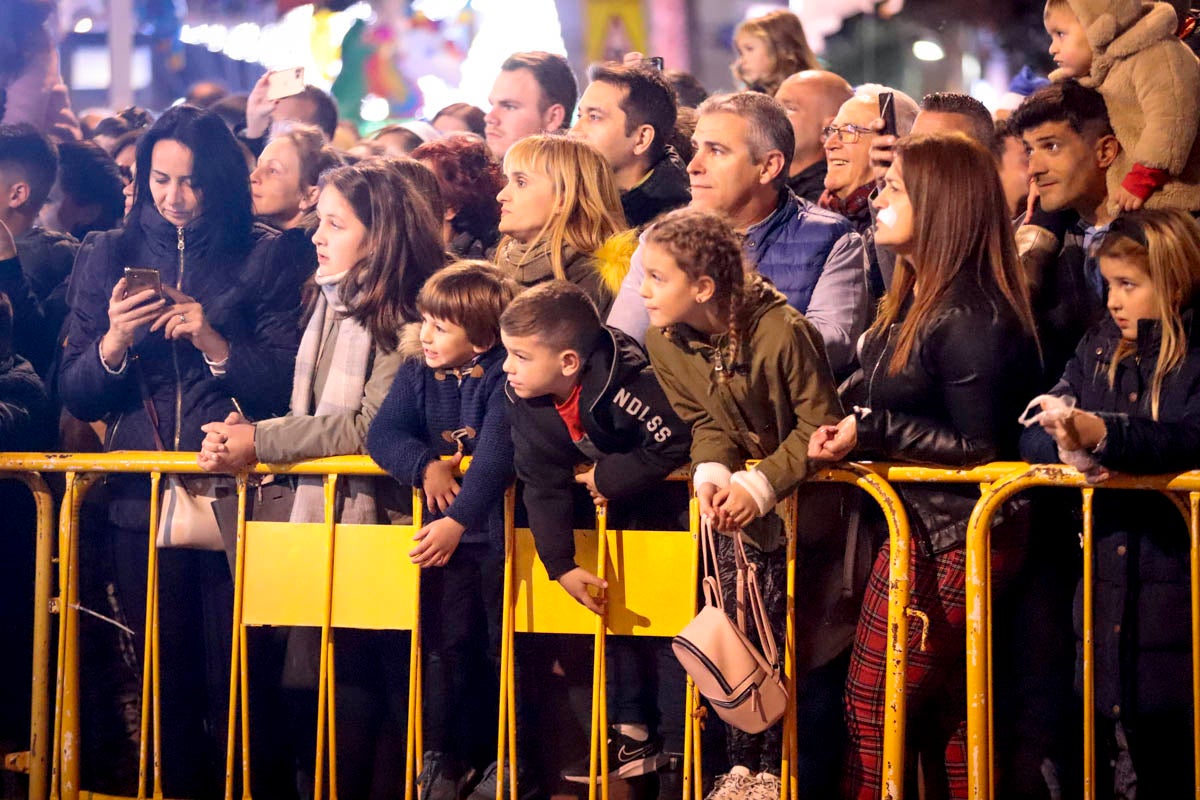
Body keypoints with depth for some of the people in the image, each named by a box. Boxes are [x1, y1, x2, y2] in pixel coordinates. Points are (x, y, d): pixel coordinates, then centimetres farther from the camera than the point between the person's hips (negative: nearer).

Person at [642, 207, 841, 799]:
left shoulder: (782, 333, -26)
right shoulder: (665, 344, -7)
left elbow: (819, 428, -20)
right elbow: (705, 424, 1)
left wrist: (761, 486, -28)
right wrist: (711, 474, -20)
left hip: (795, 489, -5)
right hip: (735, 488, 5)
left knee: (775, 634, -8)